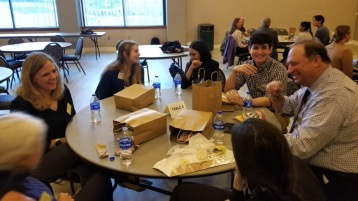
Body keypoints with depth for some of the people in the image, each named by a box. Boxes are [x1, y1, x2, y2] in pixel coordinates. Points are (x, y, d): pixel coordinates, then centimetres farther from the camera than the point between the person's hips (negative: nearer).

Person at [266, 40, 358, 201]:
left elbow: (300, 146, -29)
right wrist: (276, 96, -4)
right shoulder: (315, 82, 2)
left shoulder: (334, 95, -27)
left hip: (334, 179, -8)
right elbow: (288, 107, 18)